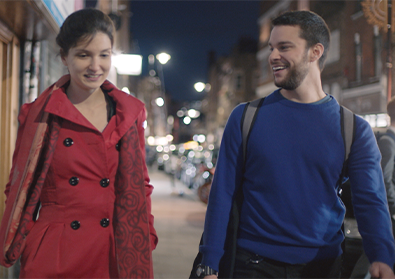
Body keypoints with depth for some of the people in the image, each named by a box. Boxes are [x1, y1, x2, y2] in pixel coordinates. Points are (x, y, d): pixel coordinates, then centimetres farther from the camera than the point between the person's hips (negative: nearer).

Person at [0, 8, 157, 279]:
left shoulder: (130, 112, 3)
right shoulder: (39, 114, -2)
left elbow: (140, 183, 9)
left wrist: (144, 236, 1)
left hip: (114, 255, 2)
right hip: (54, 256, -1)